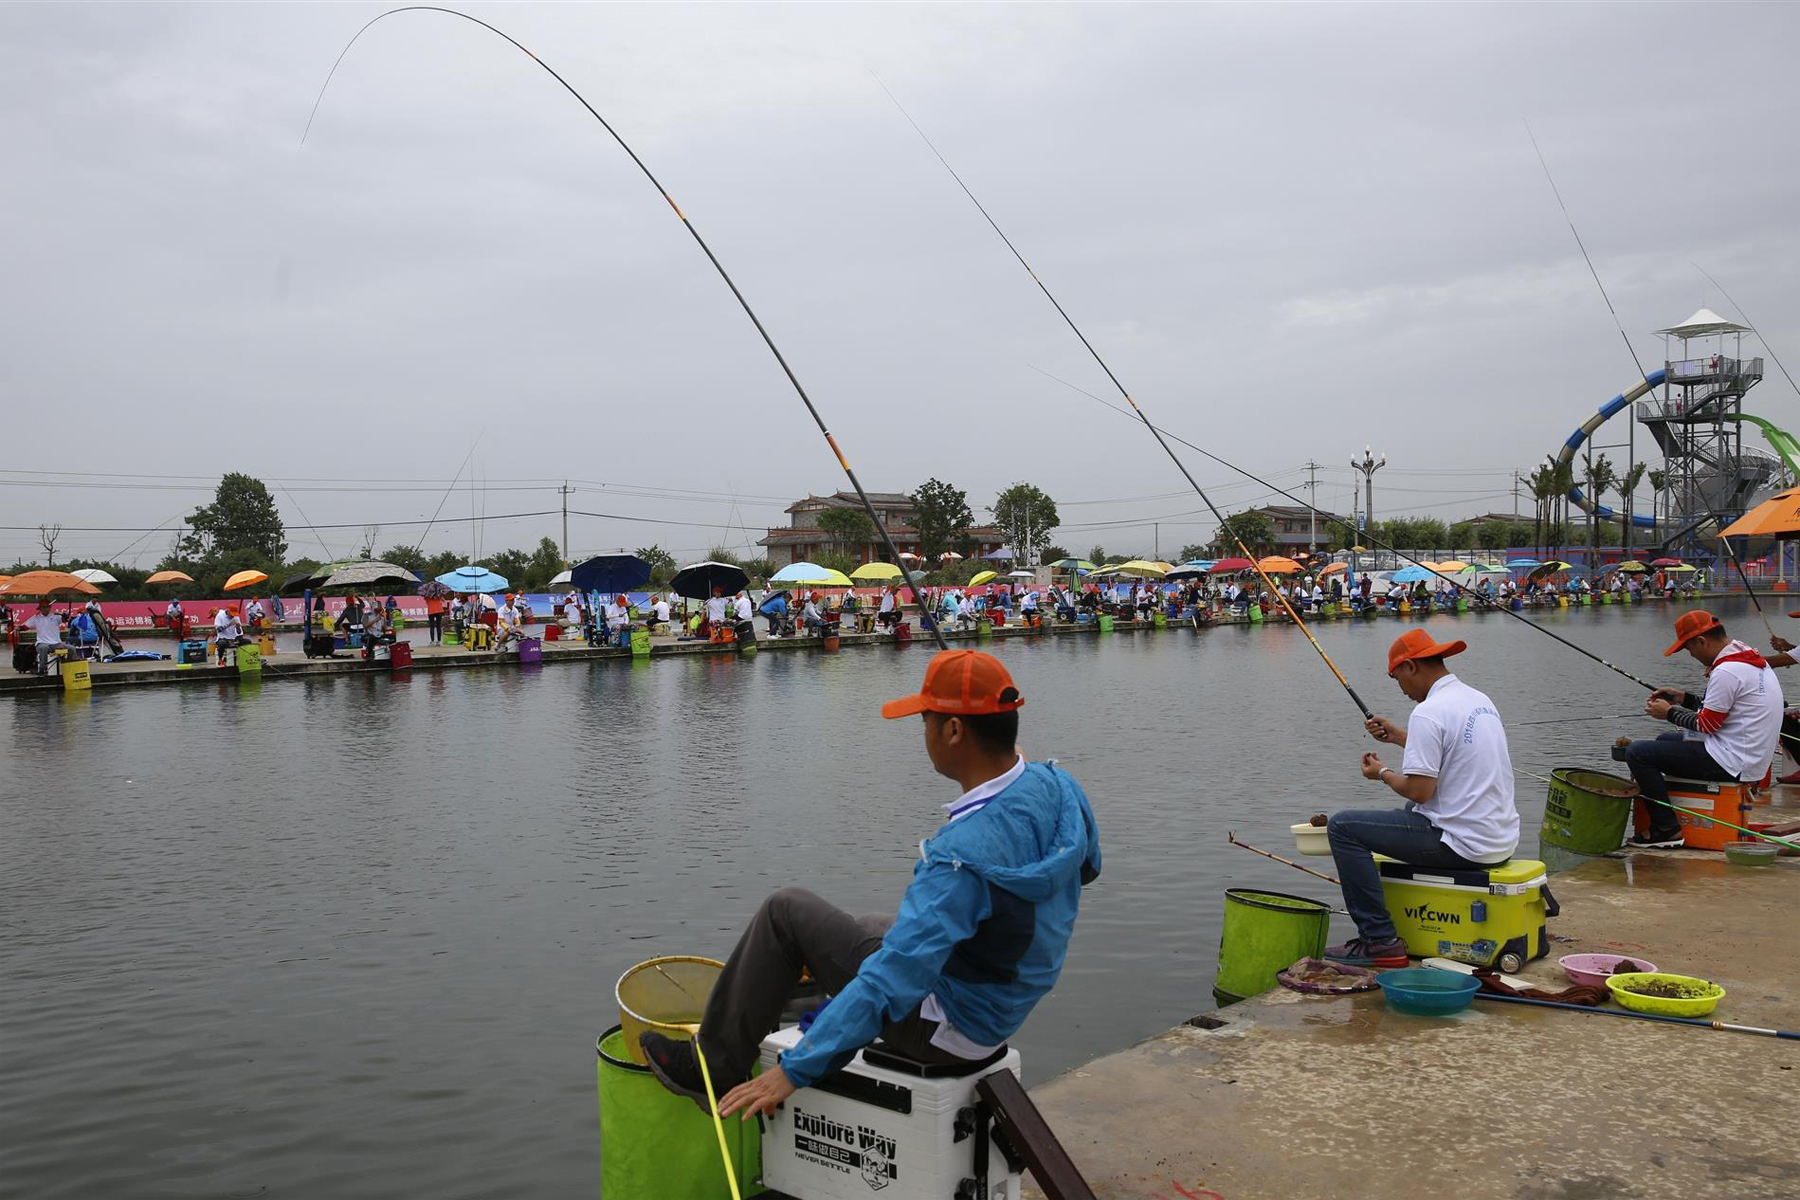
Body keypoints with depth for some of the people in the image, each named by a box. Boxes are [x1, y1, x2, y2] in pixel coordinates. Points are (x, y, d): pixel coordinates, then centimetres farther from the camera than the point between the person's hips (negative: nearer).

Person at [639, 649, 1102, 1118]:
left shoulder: (963, 855, -34)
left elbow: (893, 979, -34)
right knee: (864, 927, 31)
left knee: (785, 911, -2)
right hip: (1004, 1009, 8)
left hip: (945, 1029, -8)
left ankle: (712, 1069, 11)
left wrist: (794, 1070, -28)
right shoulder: (1059, 787, -10)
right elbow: (1086, 866, 11)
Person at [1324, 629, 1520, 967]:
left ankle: (1380, 941, -5)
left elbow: (1419, 790, -20)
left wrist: (1383, 772, -1)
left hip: (1462, 844, -10)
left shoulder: (1428, 713, -17)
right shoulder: (1478, 699, 12)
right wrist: (1399, 736, 26)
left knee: (1342, 826, -6)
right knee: (1409, 813, 36)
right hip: (1501, 837, 10)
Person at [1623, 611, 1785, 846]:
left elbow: (1707, 724, -16)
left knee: (1636, 752, -12)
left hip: (1729, 764, -11)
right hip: (1749, 760, 11)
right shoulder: (1752, 659, 10)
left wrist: (1670, 712, -2)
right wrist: (1684, 699, 13)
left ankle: (1667, 829, -7)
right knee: (1665, 739, 30)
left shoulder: (1727, 672, -22)